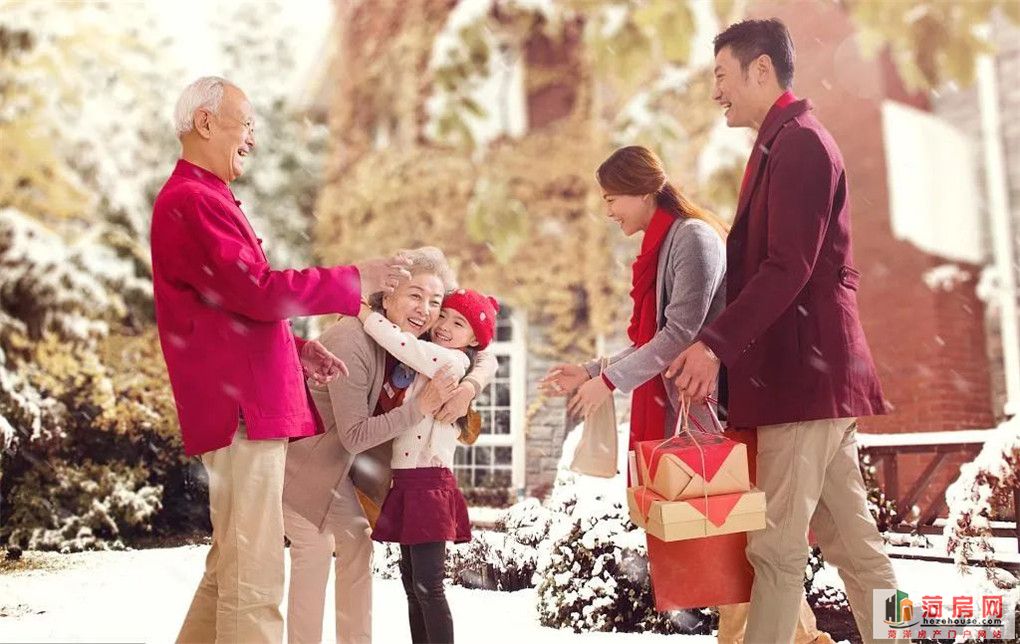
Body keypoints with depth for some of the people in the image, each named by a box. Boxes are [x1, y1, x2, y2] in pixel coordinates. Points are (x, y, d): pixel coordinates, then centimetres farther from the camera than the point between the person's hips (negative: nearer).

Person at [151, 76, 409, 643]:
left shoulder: (204, 198, 22)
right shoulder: (192, 199, -11)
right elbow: (260, 289, -20)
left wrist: (297, 347, 12)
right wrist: (356, 280, -11)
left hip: (248, 406, 11)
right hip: (241, 408, -11)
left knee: (229, 569, 18)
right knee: (253, 578, -6)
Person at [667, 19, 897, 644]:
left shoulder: (797, 142, -10)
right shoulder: (791, 143, 22)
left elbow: (787, 267, -20)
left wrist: (716, 343, -23)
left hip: (803, 370, -10)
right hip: (817, 366, 10)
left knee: (778, 546, -5)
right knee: (850, 538, 14)